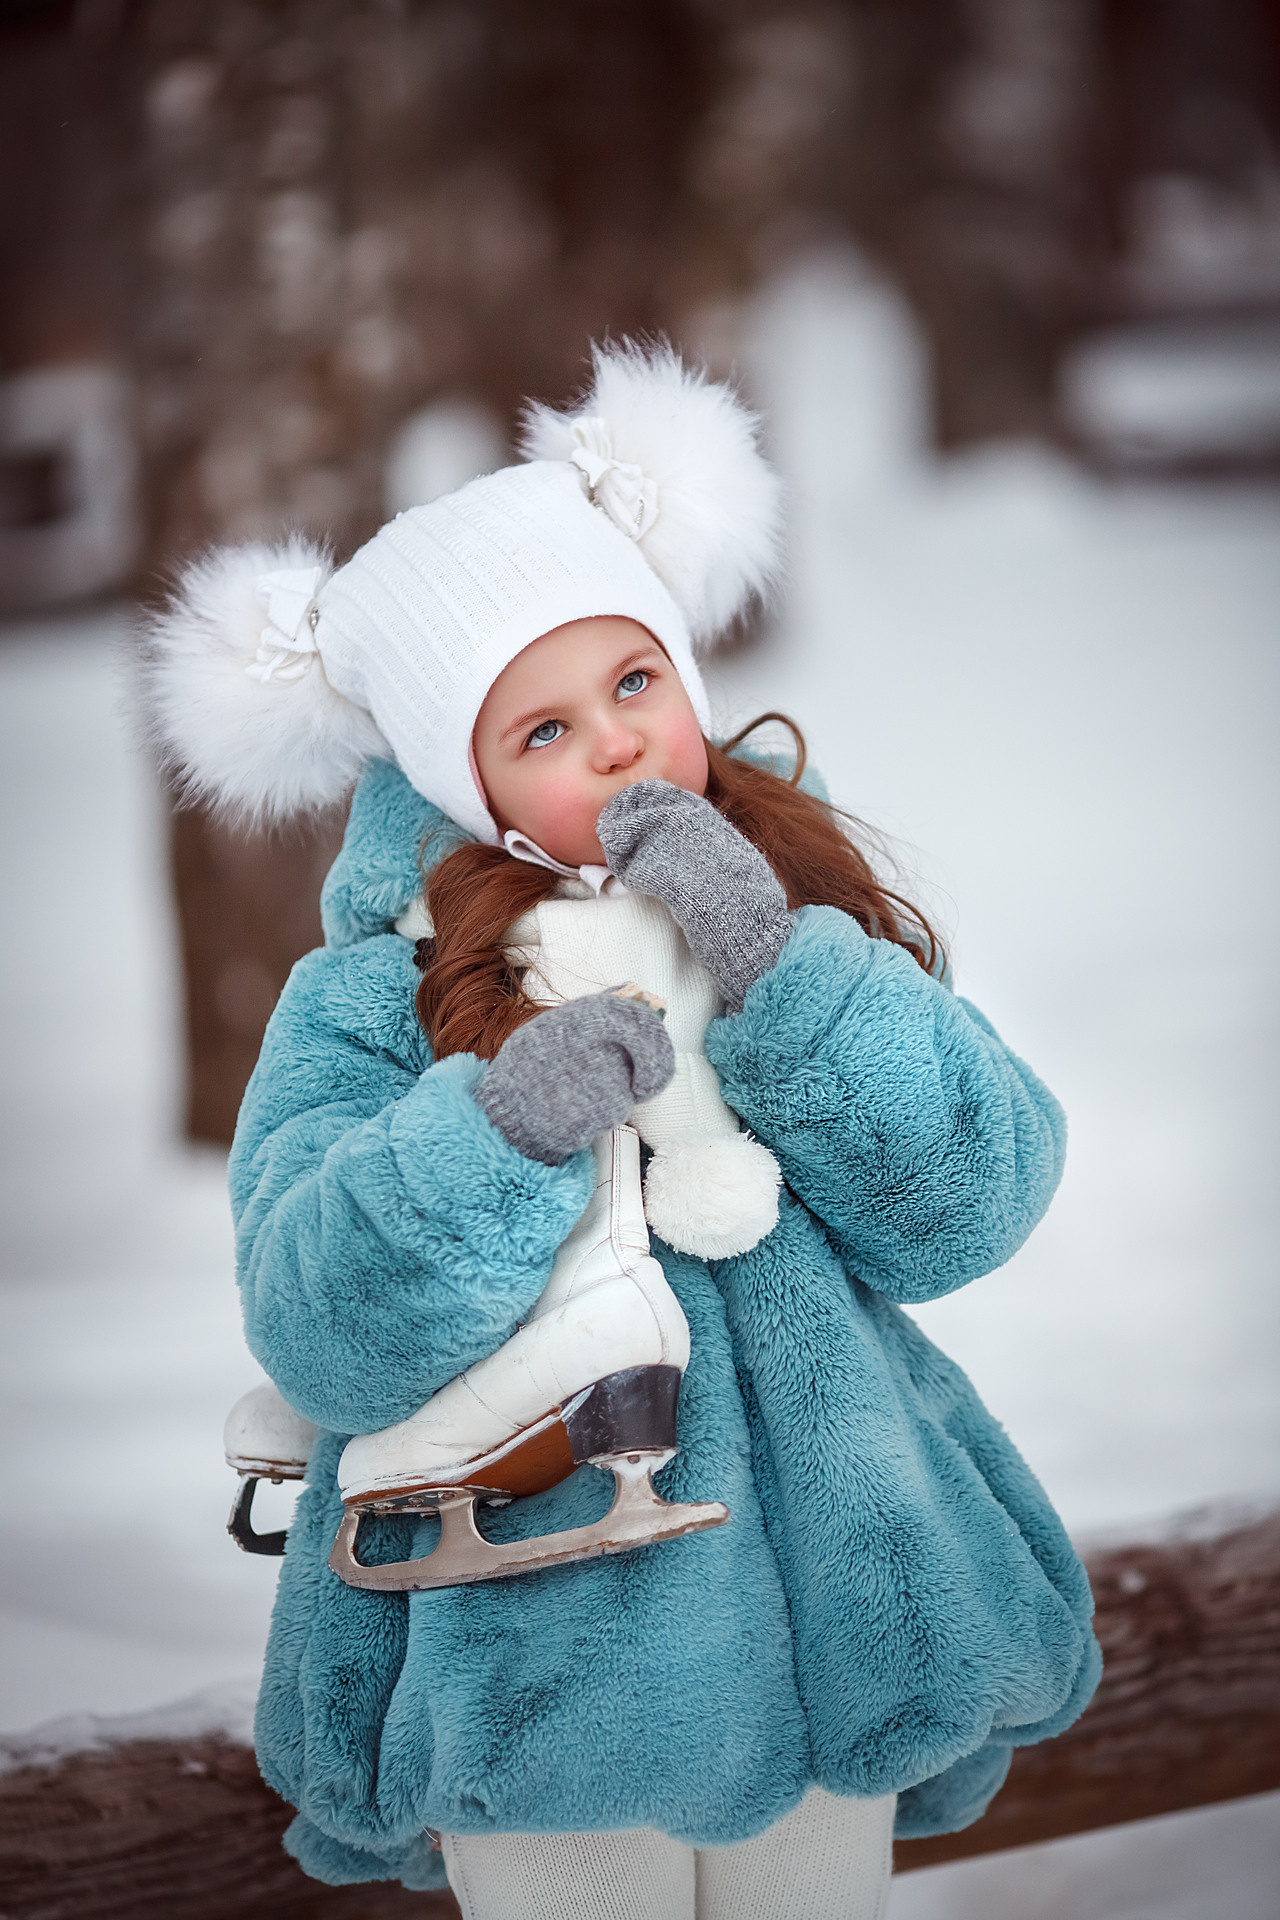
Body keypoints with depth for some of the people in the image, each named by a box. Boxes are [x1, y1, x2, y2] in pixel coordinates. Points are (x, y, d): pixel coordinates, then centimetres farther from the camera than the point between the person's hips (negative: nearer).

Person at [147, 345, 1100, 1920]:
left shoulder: (817, 927, 1)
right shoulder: (369, 1001, -10)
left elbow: (970, 1211, -12)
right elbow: (323, 1342, -19)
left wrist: (776, 964, -22)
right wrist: (499, 1128, -35)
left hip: (817, 1609, 3)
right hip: (537, 1660, -3)